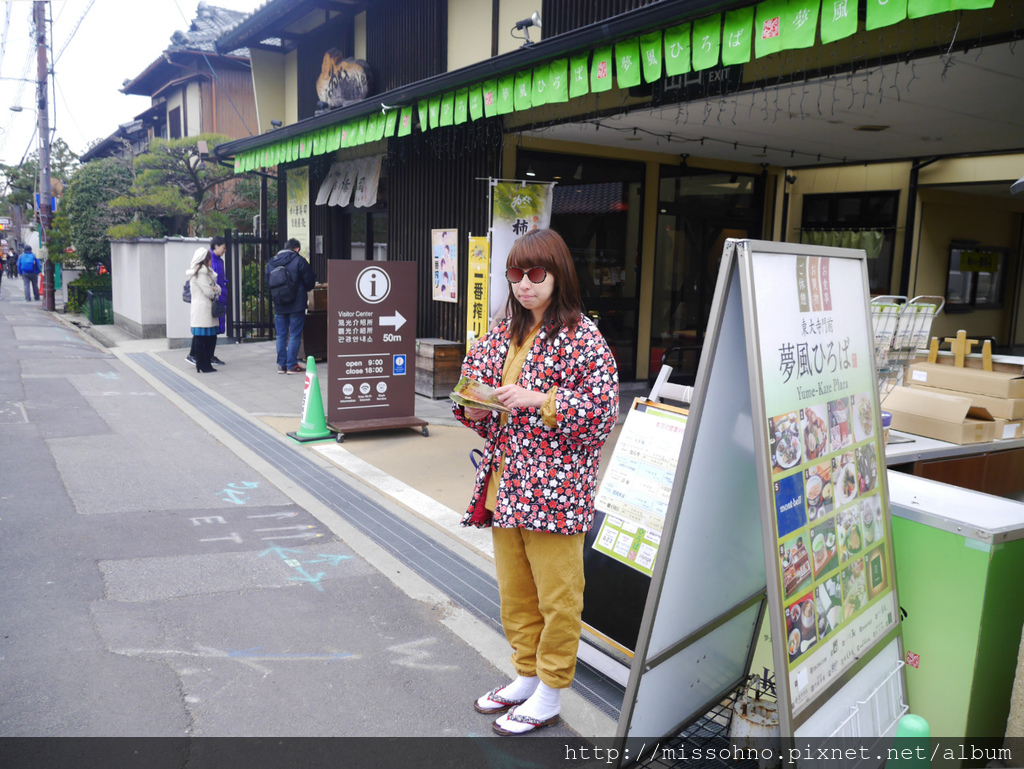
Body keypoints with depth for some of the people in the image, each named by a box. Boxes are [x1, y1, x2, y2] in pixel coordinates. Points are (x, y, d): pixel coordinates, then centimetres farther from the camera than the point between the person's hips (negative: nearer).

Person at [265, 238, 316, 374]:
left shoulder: (271, 263, 5)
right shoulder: (299, 261, -9)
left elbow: (268, 283, 10)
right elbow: (310, 281, -6)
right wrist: (305, 289, 15)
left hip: (279, 306, 4)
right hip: (297, 305, -4)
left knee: (281, 335, 11)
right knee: (295, 335, 1)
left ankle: (281, 365, 14)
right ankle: (292, 365, 1)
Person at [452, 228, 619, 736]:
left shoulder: (581, 336, -9)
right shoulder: (504, 334, 12)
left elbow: (603, 408, -15)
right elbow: (476, 376, 20)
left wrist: (538, 400, -22)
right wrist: (475, 409, -2)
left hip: (555, 487, -7)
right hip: (506, 484, 7)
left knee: (557, 595, 4)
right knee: (514, 590, 17)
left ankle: (549, 696, 21)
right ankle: (526, 677, 35)